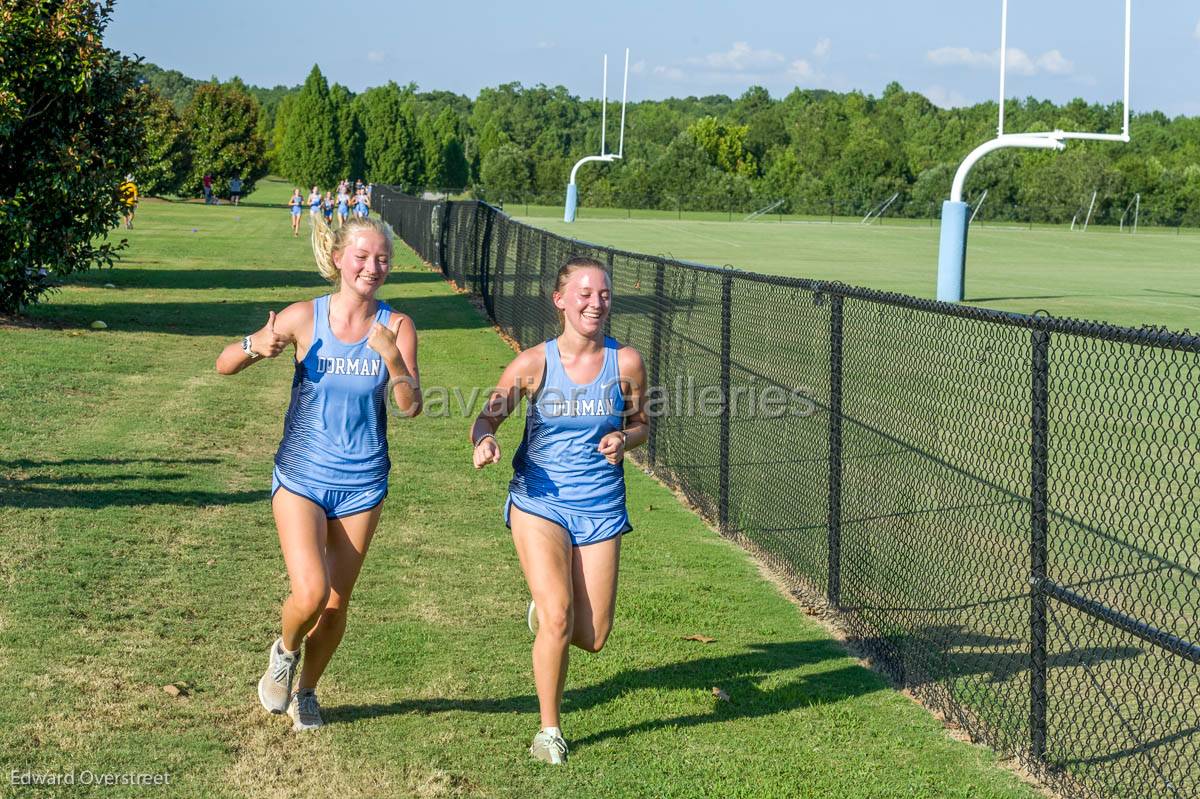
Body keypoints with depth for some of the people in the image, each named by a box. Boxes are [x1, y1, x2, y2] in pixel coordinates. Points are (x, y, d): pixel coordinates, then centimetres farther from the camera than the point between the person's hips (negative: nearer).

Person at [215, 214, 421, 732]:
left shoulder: (396, 327, -5)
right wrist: (255, 347, -25)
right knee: (310, 593, -17)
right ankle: (284, 652, 18)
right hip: (301, 476, -2)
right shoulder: (305, 317, -8)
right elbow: (224, 365, -3)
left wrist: (393, 357, -30)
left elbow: (411, 407, -13)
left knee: (337, 602, 10)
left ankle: (305, 690, 36)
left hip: (361, 484, 2)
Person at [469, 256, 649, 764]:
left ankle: (544, 609, 39)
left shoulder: (625, 362, -5)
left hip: (600, 508, 2)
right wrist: (483, 441, -23)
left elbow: (641, 423, 9)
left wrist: (624, 440, -13)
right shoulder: (535, 363, -9)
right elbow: (488, 416, 0)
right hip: (539, 502, -2)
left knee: (592, 640, 3)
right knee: (557, 621, -15)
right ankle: (549, 731, 6)